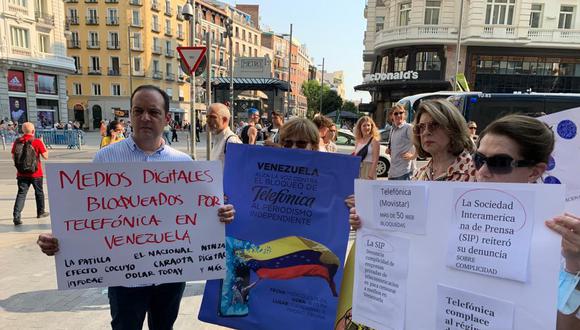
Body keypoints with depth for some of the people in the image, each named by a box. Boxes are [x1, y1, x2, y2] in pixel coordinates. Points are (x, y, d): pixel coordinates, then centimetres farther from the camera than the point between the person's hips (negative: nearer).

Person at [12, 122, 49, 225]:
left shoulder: (17, 142, 0)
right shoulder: (37, 142, -12)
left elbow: (13, 157, 7)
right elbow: (46, 156, -8)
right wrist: (43, 144, 2)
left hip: (21, 173, 3)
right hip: (36, 173, -2)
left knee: (21, 194, 2)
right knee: (39, 192, 16)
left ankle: (16, 216, -10)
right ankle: (41, 212, 30)